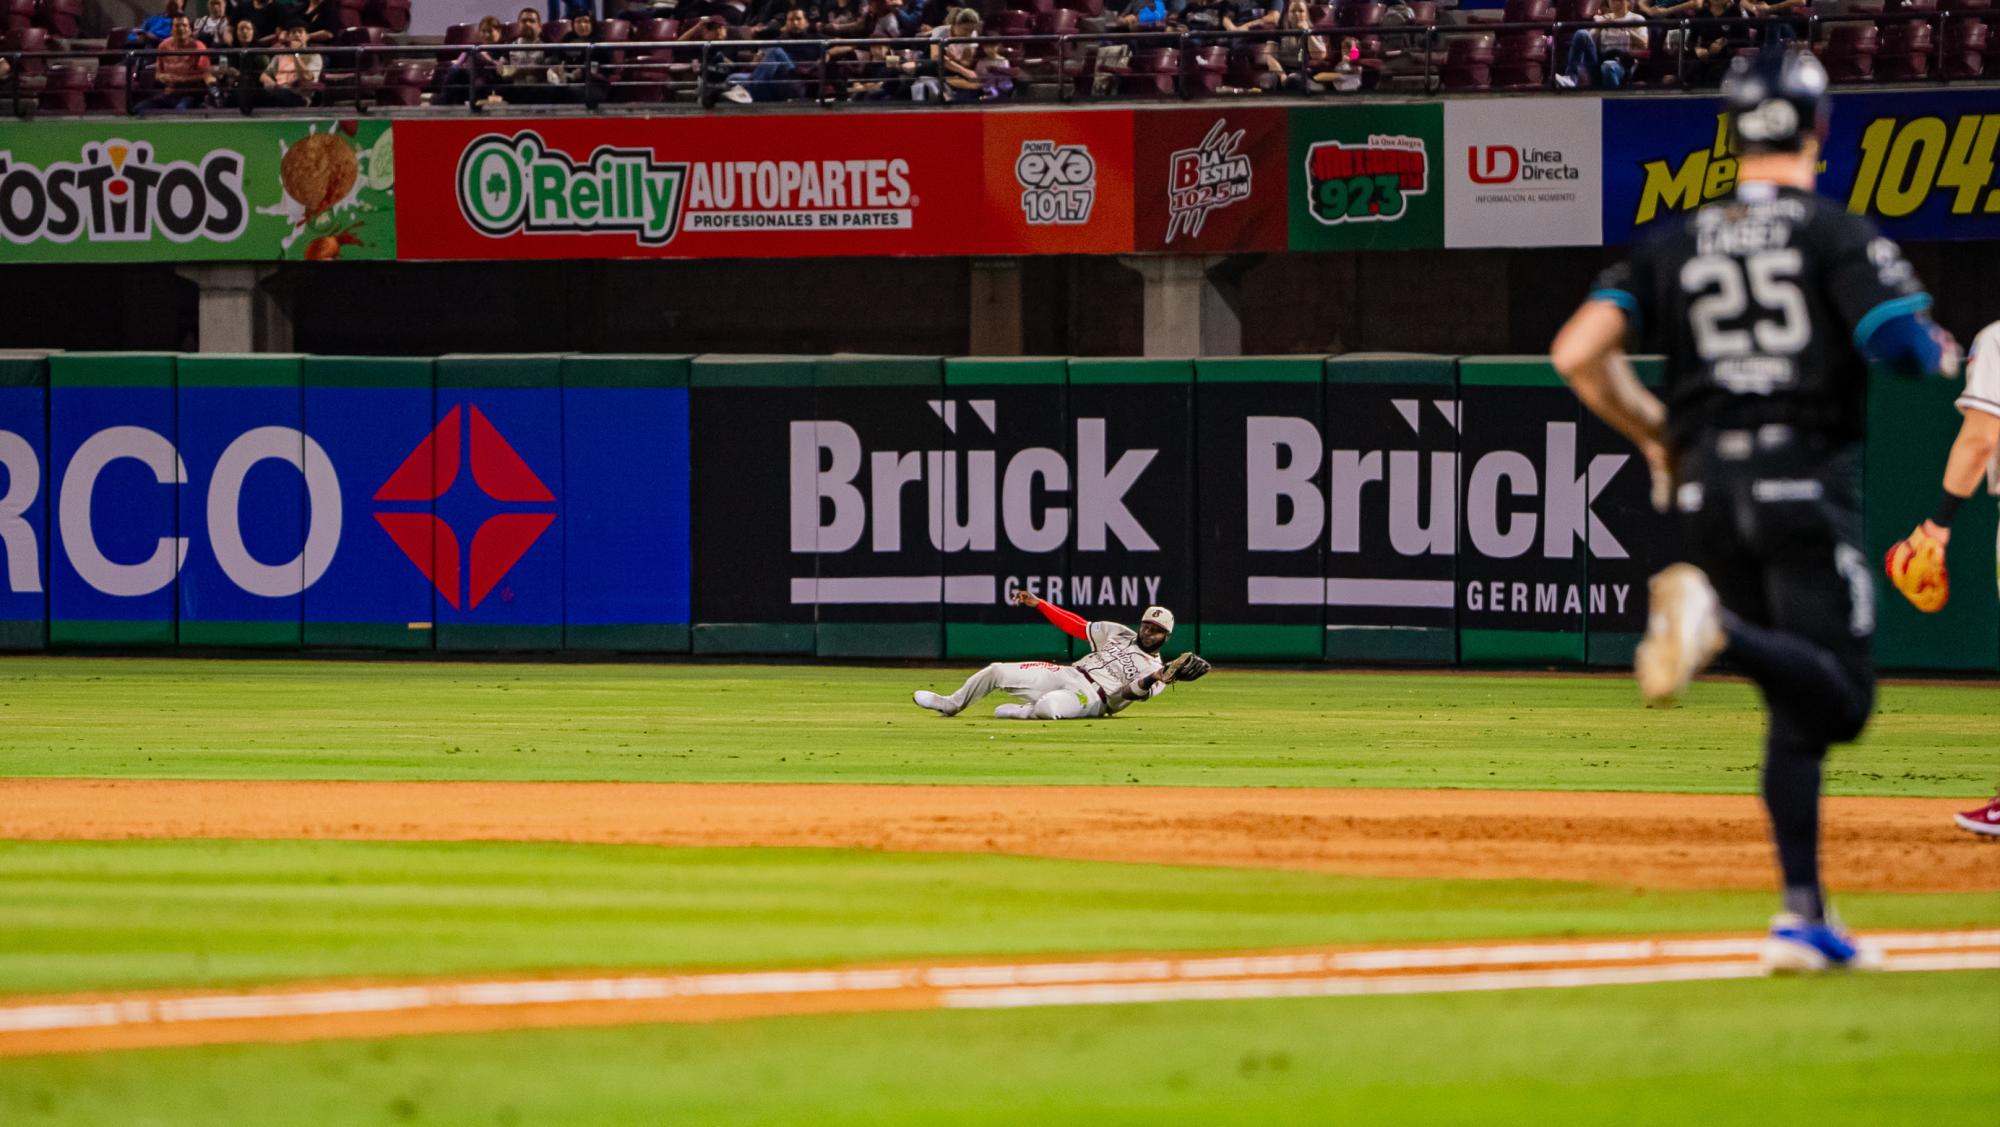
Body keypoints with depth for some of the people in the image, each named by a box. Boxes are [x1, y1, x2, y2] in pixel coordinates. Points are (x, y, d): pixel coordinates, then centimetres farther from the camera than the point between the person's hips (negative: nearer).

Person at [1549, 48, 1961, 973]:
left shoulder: (1674, 245, 11)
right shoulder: (1837, 235, -1)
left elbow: (1577, 353, 1)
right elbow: (1909, 349, -13)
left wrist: (1654, 436, 16)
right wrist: (1946, 355, 12)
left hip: (1707, 487, 5)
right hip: (1805, 478, -5)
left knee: (1796, 709, 13)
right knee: (1838, 702, -9)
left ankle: (1803, 913, 6)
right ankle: (1718, 627, -36)